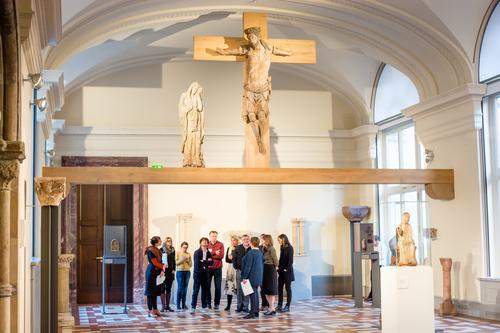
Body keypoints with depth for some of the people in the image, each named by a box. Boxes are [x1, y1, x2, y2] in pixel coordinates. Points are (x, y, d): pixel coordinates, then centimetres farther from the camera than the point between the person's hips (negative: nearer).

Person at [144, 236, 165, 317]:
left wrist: (162, 270, -5)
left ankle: (155, 309, 19)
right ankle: (150, 311, -2)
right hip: (151, 272, -9)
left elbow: (160, 262, 12)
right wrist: (163, 267, -2)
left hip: (156, 273, 9)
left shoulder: (157, 250, 14)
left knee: (155, 291, 13)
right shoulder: (151, 251, -14)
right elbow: (155, 263, -17)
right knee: (150, 292, -5)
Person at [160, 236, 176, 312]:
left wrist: (173, 270, 7)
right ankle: (163, 306, -1)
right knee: (163, 289, -3)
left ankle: (168, 306, 12)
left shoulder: (173, 250, 11)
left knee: (169, 289, 8)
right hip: (163, 272, -5)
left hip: (170, 272, 5)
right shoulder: (161, 250, -4)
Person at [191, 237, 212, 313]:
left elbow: (211, 262, 1)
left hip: (205, 273, 5)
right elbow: (197, 263, -17)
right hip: (198, 273, -5)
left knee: (205, 290, 7)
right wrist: (206, 262, -11)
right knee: (195, 291, -4)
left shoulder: (208, 252, 9)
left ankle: (204, 306, 16)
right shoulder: (197, 252, -6)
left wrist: (203, 262, -12)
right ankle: (193, 307, -2)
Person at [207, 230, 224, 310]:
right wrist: (214, 253, -15)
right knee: (207, 286, 2)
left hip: (218, 268, 0)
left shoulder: (220, 244, 4)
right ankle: (208, 303, 10)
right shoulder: (207, 244, 5)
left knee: (218, 287, 1)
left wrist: (210, 255, -10)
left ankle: (216, 303, 7)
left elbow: (221, 256, -8)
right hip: (208, 268, 0)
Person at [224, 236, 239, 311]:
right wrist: (234, 260, -8)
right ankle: (228, 306, 3)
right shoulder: (229, 249, 15)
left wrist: (233, 258, -6)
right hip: (230, 268, 4)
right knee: (229, 286, 0)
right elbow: (227, 259, 6)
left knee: (238, 287, -6)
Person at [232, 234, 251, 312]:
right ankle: (239, 306, 11)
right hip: (240, 271, 1)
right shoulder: (238, 248, 3)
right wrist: (235, 267, 3)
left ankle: (245, 306, 9)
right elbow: (234, 258, 8)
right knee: (239, 289, 5)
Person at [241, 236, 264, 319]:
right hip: (258, 277, 9)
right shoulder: (260, 252, 8)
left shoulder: (251, 253, -17)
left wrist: (245, 277, -14)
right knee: (255, 293, 15)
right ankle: (256, 311, 20)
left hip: (252, 276, -9)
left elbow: (248, 266, -18)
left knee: (253, 294, -7)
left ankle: (253, 312, -6)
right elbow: (262, 264, 14)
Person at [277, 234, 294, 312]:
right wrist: (279, 268, 7)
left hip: (287, 271, -7)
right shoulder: (282, 247, 11)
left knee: (288, 288, 0)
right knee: (279, 288, 6)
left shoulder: (289, 248, -10)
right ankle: (279, 306, 11)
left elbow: (290, 260, -14)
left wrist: (287, 269, -18)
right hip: (281, 271, 7)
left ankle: (287, 306, 5)